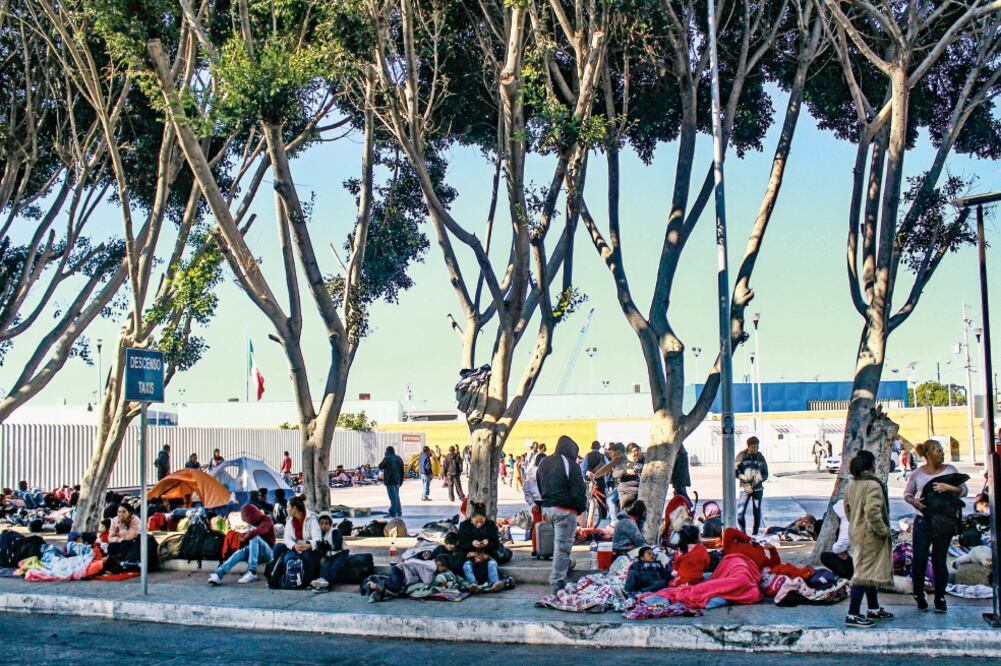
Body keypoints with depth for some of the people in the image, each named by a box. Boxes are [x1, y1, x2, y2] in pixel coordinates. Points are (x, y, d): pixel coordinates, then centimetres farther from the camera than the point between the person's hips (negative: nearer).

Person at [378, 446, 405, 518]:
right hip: (397, 480, 7)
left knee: (393, 497, -8)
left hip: (390, 480, -7)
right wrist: (401, 481, 19)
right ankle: (399, 512, 21)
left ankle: (393, 513, -8)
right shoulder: (399, 459, 10)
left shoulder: (387, 458, -12)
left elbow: (380, 467, 0)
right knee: (396, 496, 17)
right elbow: (402, 471, 13)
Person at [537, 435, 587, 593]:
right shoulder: (570, 464, -15)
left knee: (558, 542, 24)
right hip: (565, 510, -7)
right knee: (562, 546, -3)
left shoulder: (543, 463, 11)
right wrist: (581, 508, 2)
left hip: (547, 507, 7)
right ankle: (557, 584, -2)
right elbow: (579, 491, -14)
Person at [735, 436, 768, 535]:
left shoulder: (760, 457, 7)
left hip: (758, 488, 3)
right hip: (745, 488, -3)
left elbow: (765, 474, 12)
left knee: (757, 512, 6)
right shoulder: (742, 456, -2)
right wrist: (743, 477, -18)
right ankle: (743, 532, 5)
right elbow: (734, 471, -1)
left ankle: (755, 533, 17)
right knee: (740, 512, -9)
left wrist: (761, 478, -10)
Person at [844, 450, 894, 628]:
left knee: (869, 571, 19)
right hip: (870, 535, -9)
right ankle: (853, 615, -7)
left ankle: (874, 609, 30)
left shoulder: (851, 484, 9)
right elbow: (872, 511, -28)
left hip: (856, 532, 9)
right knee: (865, 572, -7)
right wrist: (883, 530, -17)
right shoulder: (873, 484, -19)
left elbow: (848, 508, 15)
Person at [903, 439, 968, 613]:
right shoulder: (917, 474, 3)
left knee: (939, 559, 5)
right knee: (919, 559, -1)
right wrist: (914, 502, -9)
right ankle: (919, 595, 17)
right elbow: (907, 494, 12)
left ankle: (940, 597, 16)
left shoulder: (949, 470, 4)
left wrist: (949, 488, -17)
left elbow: (963, 490, 1)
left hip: (944, 522, 0)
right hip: (923, 521, 0)